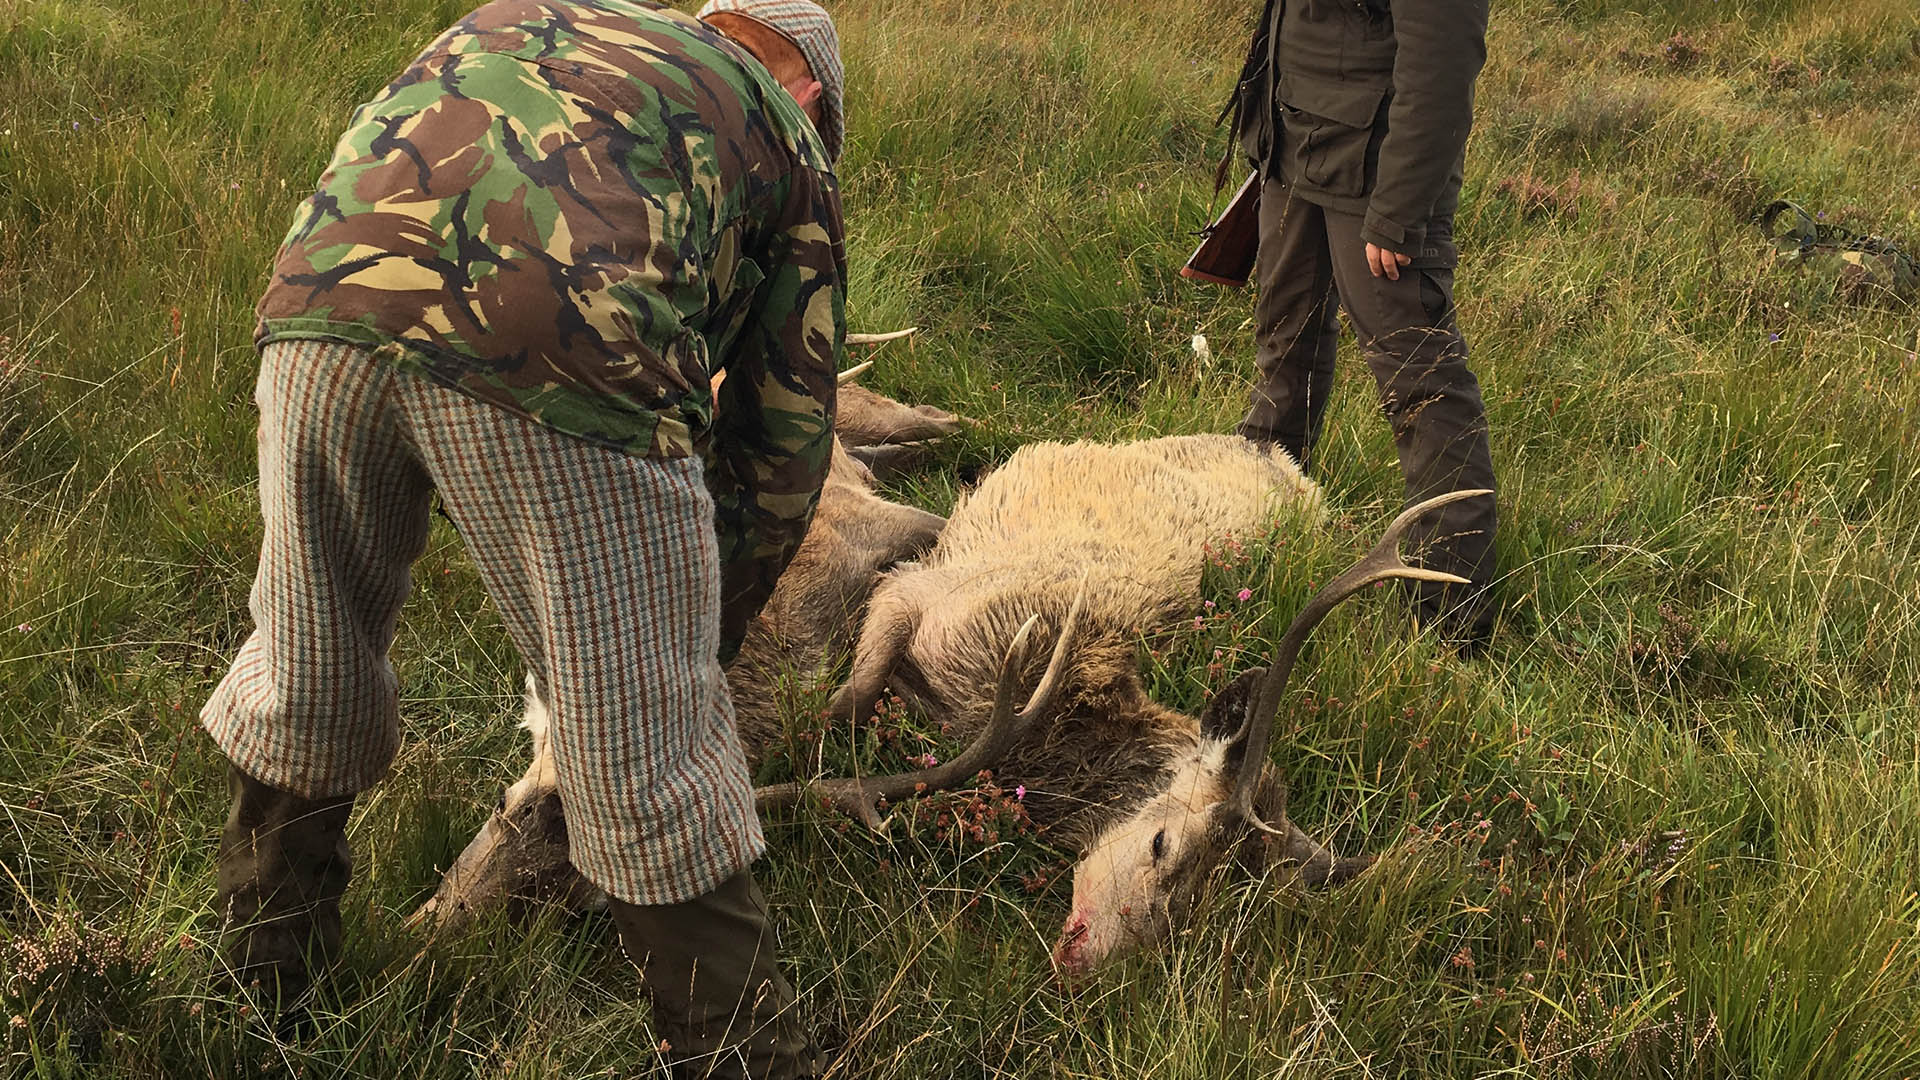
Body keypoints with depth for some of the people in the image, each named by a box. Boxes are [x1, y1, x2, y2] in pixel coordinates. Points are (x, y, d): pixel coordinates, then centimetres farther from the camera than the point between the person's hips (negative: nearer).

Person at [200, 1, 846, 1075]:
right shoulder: (787, 140, 26)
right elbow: (783, 441, 24)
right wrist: (708, 632, 36)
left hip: (325, 298, 5)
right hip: (556, 351, -4)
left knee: (306, 670, 24)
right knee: (645, 740, 7)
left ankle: (262, 980, 46)